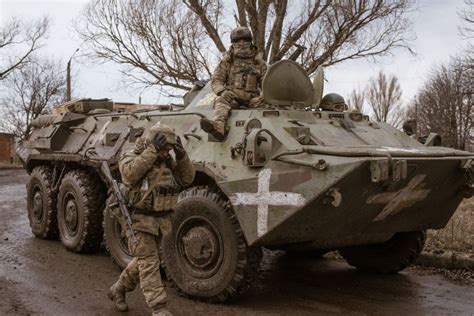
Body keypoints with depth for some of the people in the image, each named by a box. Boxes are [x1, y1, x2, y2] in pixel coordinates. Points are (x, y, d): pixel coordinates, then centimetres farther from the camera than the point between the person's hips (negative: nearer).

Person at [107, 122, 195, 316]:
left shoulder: (167, 161, 7)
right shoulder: (131, 158, -9)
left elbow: (186, 179, 2)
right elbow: (131, 173, -31)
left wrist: (181, 156, -11)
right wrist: (152, 150, -30)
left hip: (160, 220, 6)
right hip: (139, 219, -6)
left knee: (143, 261, 17)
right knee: (149, 263, -8)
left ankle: (118, 290, 38)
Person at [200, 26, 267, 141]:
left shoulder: (258, 61, 15)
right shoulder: (227, 60, 13)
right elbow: (216, 80, 7)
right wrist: (222, 92, -14)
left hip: (251, 98, 2)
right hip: (232, 96, -2)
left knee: (264, 103, -31)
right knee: (222, 101, -36)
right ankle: (218, 126, -63)